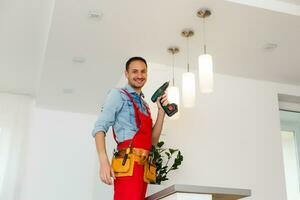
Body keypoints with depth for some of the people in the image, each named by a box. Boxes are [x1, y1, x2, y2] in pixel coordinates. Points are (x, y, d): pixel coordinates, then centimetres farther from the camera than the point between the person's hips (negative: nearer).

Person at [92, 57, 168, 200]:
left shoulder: (144, 105, 23)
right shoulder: (118, 94, 3)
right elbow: (100, 127, -8)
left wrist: (161, 111, 9)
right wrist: (104, 162, -22)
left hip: (143, 166, 7)